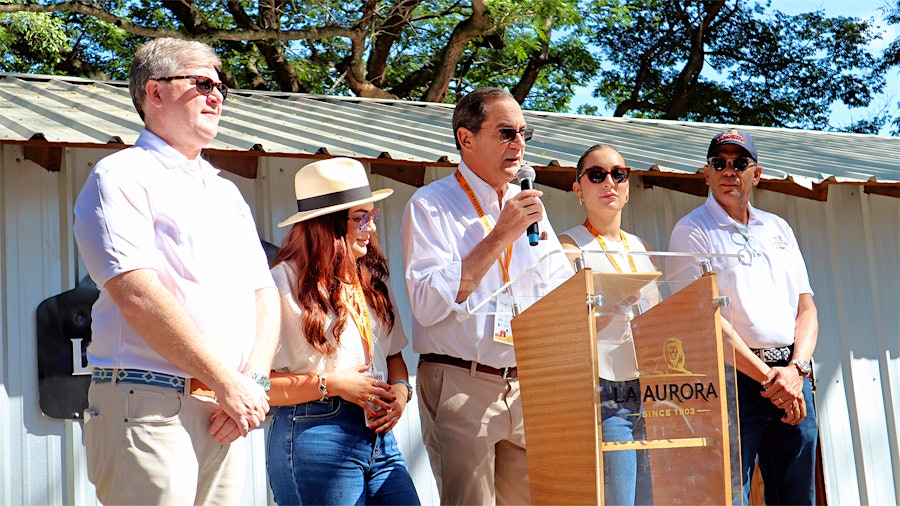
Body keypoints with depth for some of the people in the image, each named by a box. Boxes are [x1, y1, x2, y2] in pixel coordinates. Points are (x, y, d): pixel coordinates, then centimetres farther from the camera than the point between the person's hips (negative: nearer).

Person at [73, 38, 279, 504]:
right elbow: (138, 298, -14)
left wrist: (254, 380, -3)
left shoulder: (227, 194, 21)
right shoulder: (119, 177, -2)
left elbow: (264, 295, 16)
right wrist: (228, 384, -13)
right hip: (148, 409, -6)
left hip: (224, 414, 7)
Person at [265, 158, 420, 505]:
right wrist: (331, 384, -15)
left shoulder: (370, 279, 16)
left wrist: (400, 389, 0)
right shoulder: (286, 283, -8)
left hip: (379, 435, 7)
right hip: (314, 435, -6)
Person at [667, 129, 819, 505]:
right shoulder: (691, 231, -1)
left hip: (792, 378, 5)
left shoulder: (778, 228, 17)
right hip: (734, 379, -5)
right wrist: (767, 378, -12)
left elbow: (806, 307, 12)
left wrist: (795, 369, -6)